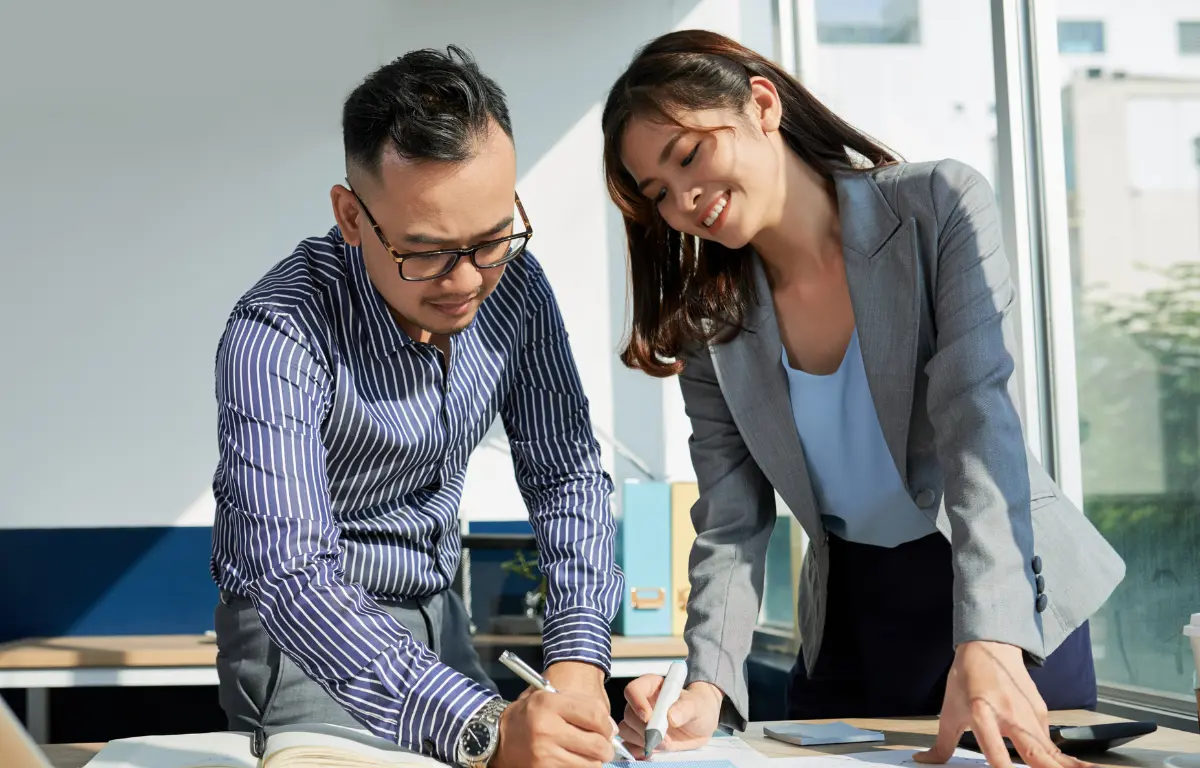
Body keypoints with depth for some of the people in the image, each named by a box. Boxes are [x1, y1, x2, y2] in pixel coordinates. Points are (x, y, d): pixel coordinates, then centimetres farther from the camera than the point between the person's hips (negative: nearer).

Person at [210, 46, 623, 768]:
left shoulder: (515, 286, -12)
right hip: (307, 628, -5)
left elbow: (567, 473, -7)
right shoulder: (278, 336, -31)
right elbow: (296, 580, -38)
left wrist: (579, 660, -23)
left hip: (437, 613, 6)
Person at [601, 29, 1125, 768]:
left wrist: (986, 641, -36)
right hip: (846, 621, 3)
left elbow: (979, 420, -24)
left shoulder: (940, 207, -14)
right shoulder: (712, 324, -4)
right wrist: (709, 684, -24)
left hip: (1005, 599, -3)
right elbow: (732, 523, -7)